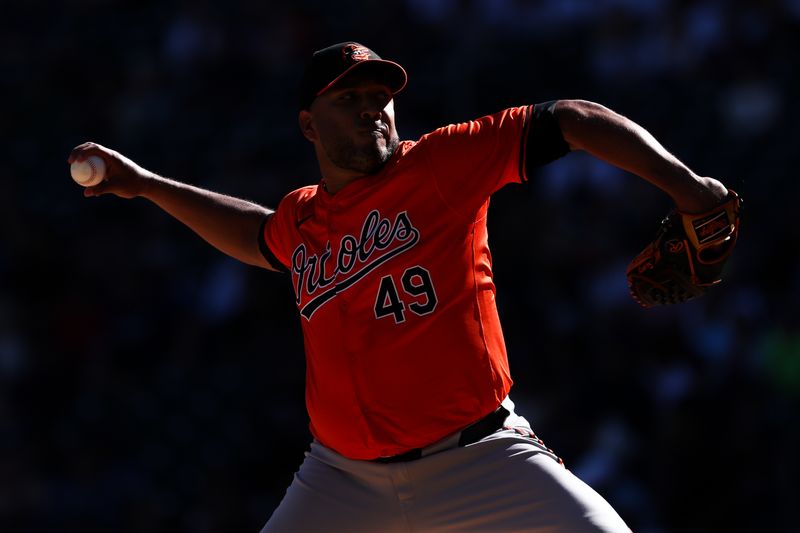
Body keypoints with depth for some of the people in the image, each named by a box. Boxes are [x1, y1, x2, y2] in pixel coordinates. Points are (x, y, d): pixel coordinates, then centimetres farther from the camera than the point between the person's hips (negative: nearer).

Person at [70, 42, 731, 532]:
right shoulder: (300, 220, 11)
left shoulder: (442, 164, -5)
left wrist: (682, 184, -20)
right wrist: (147, 185, 34)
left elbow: (568, 121, -10)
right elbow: (262, 235, 37)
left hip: (478, 462, -4)